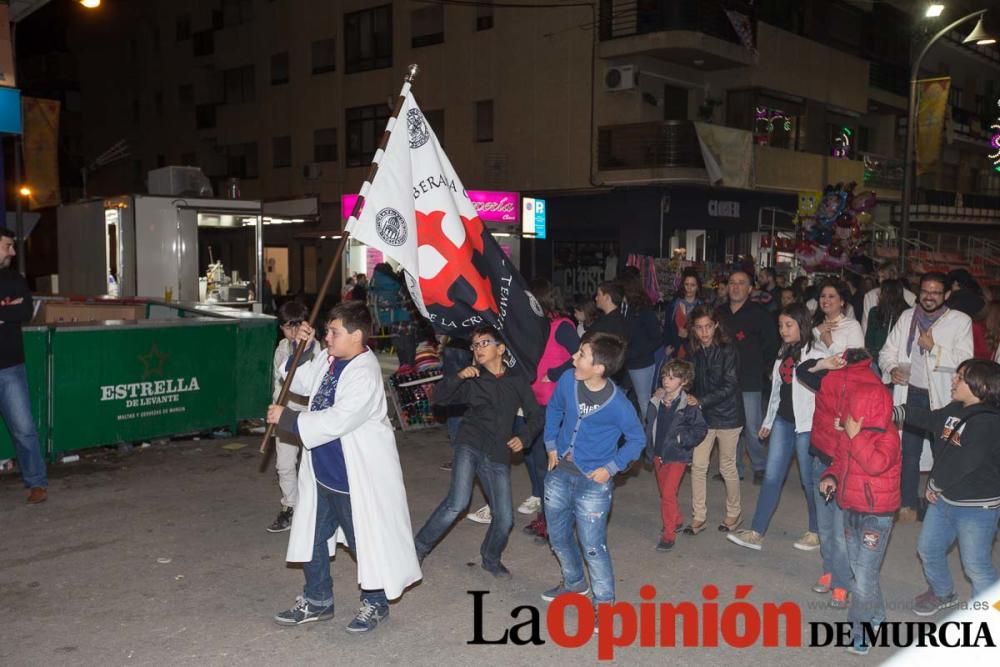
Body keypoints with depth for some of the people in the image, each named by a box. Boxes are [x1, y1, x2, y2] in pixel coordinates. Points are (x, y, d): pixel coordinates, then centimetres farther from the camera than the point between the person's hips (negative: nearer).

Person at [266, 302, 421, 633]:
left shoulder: (364, 375, -25)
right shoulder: (329, 360, 1)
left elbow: (334, 422, -29)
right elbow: (299, 382, 16)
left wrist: (286, 418, -20)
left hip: (356, 475, -9)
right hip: (322, 469, 9)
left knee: (365, 539, 8)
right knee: (312, 534, 19)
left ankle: (375, 603, 29)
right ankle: (317, 600, 38)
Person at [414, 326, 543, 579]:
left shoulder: (517, 381, 6)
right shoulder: (472, 380, 3)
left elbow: (535, 415, 13)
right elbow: (439, 397, -6)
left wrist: (524, 437, -4)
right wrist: (458, 377, -21)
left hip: (498, 456, 2)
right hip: (470, 446, -2)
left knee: (504, 518, 1)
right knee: (457, 503, -21)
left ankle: (491, 559, 29)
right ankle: (420, 546, -2)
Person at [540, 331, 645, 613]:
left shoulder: (618, 404, -22)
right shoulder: (568, 380, -11)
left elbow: (637, 439, -6)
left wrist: (611, 468, -12)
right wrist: (551, 445, 7)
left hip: (593, 481, -5)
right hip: (559, 472, 6)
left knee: (592, 545, 0)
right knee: (558, 536, 20)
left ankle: (604, 600, 22)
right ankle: (574, 582, 45)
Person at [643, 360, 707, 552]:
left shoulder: (689, 405, -15)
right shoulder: (656, 402, -2)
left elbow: (701, 428, -9)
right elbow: (649, 425, 9)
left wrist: (682, 439, -18)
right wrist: (650, 450, 8)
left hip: (677, 455, -6)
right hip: (658, 454, 6)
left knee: (668, 493, -10)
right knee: (664, 492, 18)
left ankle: (669, 534, 2)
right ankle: (677, 520, 41)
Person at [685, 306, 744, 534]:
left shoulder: (728, 350, -13)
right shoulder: (694, 352, 2)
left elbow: (729, 386, -17)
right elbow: (694, 383, 9)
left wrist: (700, 401, -22)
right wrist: (688, 398, -11)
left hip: (727, 415, -4)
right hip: (703, 416, 4)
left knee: (728, 466, 8)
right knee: (697, 466, 1)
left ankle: (734, 513, 28)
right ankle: (698, 516, 13)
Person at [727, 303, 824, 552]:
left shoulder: (815, 356, -9)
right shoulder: (783, 354, 12)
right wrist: (768, 421, 20)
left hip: (806, 424, -6)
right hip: (782, 421, 6)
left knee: (809, 478, 4)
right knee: (772, 476, 4)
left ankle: (816, 532, 22)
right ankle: (756, 533, 6)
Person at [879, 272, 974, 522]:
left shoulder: (960, 321, -5)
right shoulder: (907, 317, 6)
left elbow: (964, 360, -14)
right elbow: (888, 351, 6)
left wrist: (933, 348, -22)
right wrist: (892, 368, -13)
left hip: (943, 398, -3)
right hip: (911, 394, 3)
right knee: (910, 451, 11)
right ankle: (909, 503, 24)